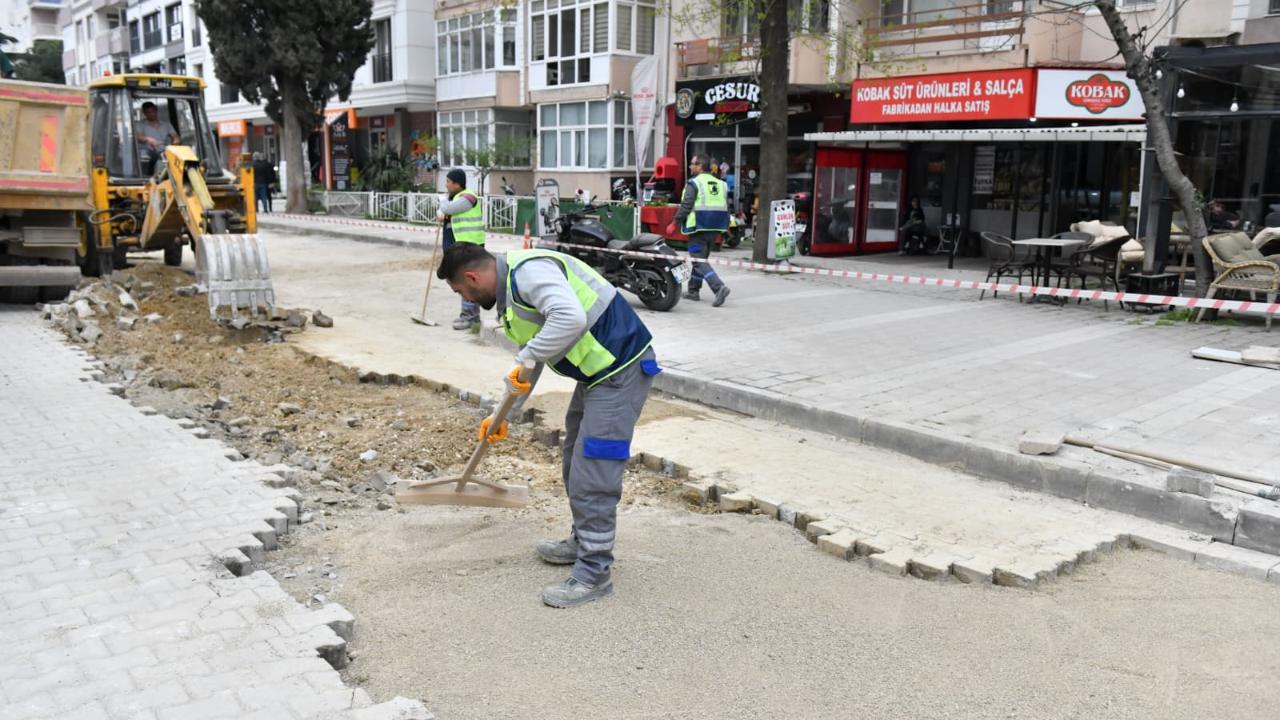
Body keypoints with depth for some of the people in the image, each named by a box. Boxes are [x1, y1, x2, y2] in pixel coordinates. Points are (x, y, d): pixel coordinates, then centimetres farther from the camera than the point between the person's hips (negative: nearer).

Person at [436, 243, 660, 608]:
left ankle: (594, 573, 1)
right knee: (576, 463, 21)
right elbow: (529, 362, 24)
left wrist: (526, 359, -26)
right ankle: (583, 541, 38)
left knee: (593, 473, -8)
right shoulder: (510, 291, 14)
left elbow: (571, 319, -37)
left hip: (620, 370, -11)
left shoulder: (528, 271, -20)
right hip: (596, 372, 11)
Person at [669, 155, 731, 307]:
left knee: (698, 260, -8)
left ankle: (719, 287, -24)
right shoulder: (720, 183, 15)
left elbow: (686, 206, -14)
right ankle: (694, 291, 24)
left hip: (699, 227, -7)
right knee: (701, 258, 19)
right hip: (715, 229, 8)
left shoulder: (694, 183, -8)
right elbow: (726, 207, 16)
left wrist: (675, 224, -8)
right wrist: (725, 228, 22)